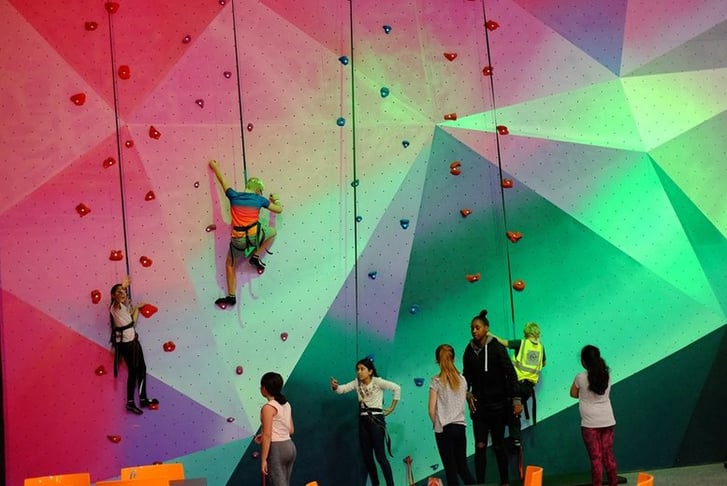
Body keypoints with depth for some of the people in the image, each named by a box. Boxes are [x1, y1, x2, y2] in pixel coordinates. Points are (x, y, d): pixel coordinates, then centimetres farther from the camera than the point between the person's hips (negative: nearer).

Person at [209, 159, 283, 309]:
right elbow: (279, 210, 15)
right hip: (254, 234, -1)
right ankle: (256, 256, 18)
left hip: (238, 239, 1)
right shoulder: (259, 199, 4)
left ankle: (231, 296, 13)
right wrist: (275, 200, 37)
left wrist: (214, 167, 37)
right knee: (272, 232, 30)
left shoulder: (234, 196, 5)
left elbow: (222, 180, 20)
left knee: (229, 264, 21)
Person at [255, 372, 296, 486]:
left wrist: (263, 460, -15)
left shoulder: (268, 407, -13)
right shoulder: (286, 404, 11)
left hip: (276, 448, -8)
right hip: (289, 446, 8)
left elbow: (267, 436, -17)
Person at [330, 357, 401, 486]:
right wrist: (335, 387, -28)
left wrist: (392, 407, -7)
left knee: (380, 456, -9)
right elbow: (342, 389, -5)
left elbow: (396, 388, -9)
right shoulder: (357, 383, 6)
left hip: (376, 420, -6)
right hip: (363, 421, 6)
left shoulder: (377, 381, -8)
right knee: (367, 457, 7)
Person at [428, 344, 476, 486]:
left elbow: (432, 410, -9)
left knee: (450, 469, 3)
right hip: (460, 426, 4)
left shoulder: (436, 381, -9)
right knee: (462, 466, 13)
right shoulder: (462, 379, 4)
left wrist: (436, 424, 6)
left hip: (444, 429, -4)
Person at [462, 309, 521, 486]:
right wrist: (467, 394, -3)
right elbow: (467, 376, 13)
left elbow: (510, 373, -10)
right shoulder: (469, 350, 3)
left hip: (497, 405, -3)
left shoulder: (496, 347, -8)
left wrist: (516, 400, -14)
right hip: (479, 406, 3)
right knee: (480, 446, -3)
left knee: (499, 445, 7)